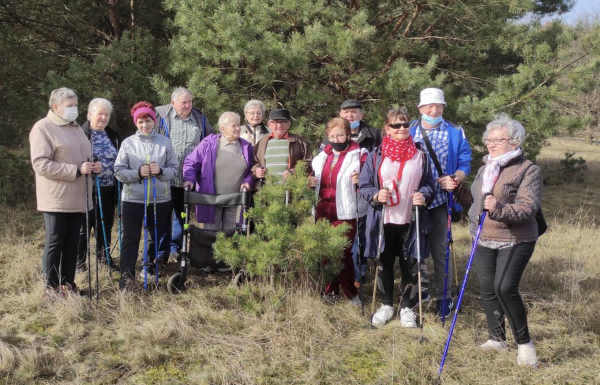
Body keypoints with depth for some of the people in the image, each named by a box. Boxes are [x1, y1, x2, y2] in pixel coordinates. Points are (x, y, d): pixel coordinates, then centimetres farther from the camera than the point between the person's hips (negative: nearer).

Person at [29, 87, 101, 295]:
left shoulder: (76, 128, 19)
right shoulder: (43, 128, -9)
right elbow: (41, 164, -18)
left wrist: (94, 166, 4)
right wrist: (77, 170, -21)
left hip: (78, 198, 8)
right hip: (57, 199, -7)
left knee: (72, 243, 11)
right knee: (55, 243, -1)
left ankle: (68, 284, 19)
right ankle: (52, 287, 8)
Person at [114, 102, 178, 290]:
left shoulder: (165, 142, 0)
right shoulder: (128, 143, -2)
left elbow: (174, 169, 1)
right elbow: (119, 170, -4)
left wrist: (160, 171, -18)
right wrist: (137, 173, -19)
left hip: (160, 198, 2)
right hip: (133, 197, -2)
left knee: (156, 235, 17)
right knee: (131, 238, -5)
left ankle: (150, 266, 39)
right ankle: (126, 276, -2)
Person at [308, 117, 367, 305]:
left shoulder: (359, 155, -2)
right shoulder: (322, 156, 15)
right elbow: (316, 179, 27)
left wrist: (361, 180, -25)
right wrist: (311, 182, 4)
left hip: (344, 212, -5)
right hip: (322, 211, 6)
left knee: (343, 252, -7)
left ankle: (350, 293, 8)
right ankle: (330, 289, 21)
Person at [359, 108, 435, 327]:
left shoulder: (420, 155, 6)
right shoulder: (376, 155, 1)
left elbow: (429, 184, 9)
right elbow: (364, 185, 2)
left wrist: (424, 196, -13)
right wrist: (375, 196, -18)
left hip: (411, 221, 1)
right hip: (383, 220, 0)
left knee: (410, 266, 5)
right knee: (384, 265, 10)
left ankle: (407, 307, 22)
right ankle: (386, 305, 28)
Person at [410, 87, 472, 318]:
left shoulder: (455, 133, 3)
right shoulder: (409, 132, 6)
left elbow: (464, 164, 2)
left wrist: (454, 178, -18)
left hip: (440, 201, -2)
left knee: (440, 250, 3)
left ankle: (444, 297, 15)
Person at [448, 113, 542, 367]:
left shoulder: (529, 171, -9)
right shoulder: (485, 168, 13)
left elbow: (528, 209, -21)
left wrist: (499, 210, -37)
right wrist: (459, 189, 6)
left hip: (515, 241, -7)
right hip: (484, 241, 7)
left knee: (505, 288, -19)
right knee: (487, 290, 9)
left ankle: (524, 342, -1)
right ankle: (497, 338, 26)